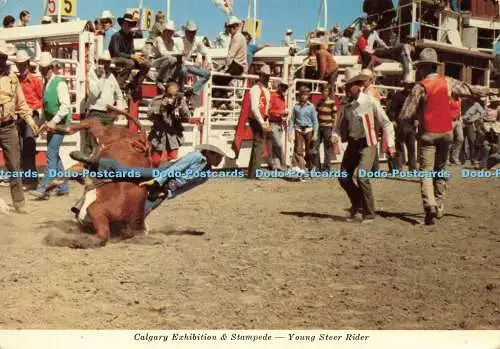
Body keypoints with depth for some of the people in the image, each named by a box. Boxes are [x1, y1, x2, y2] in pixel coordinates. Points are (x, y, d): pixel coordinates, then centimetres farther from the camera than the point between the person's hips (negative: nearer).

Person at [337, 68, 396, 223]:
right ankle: (357, 204, 32)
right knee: (344, 178, 6)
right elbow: (341, 125, 15)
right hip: (352, 144, 6)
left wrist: (390, 144, -9)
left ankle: (369, 213, -3)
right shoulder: (345, 104, 2)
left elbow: (386, 123, -7)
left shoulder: (370, 101, -13)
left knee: (362, 176, -19)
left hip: (367, 144, -6)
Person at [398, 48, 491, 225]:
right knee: (440, 171, 17)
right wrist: (487, 90, 29)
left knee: (426, 172, -2)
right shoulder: (447, 82, 0)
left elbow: (404, 116, -10)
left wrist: (414, 119, 12)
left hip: (428, 133, -4)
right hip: (446, 132, 4)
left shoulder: (420, 87, -10)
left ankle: (430, 205, -22)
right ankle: (439, 207, 20)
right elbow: (470, 89, 11)